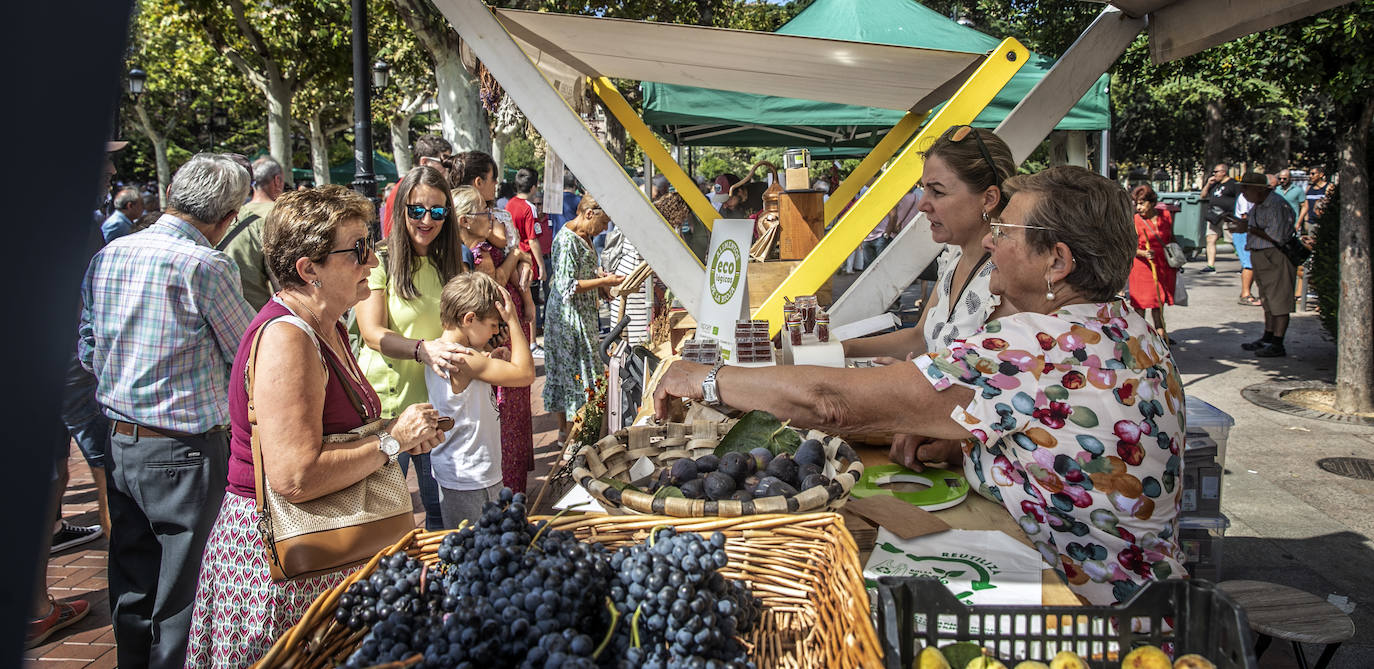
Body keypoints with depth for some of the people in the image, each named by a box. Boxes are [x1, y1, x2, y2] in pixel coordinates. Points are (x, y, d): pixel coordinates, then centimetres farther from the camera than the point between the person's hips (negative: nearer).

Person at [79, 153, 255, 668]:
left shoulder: (107, 255, 4)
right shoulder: (206, 266, -17)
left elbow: (87, 350, 13)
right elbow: (250, 352, -5)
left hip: (120, 445, 7)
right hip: (186, 451, -7)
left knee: (131, 591, 19)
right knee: (182, 603, 4)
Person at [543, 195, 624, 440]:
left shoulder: (583, 236, 10)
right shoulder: (566, 240, -20)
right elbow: (568, 286, -23)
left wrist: (600, 275, 7)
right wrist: (603, 281, -19)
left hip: (582, 314, 10)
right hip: (569, 316, -10)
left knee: (564, 369, 14)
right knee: (574, 368, -4)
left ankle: (564, 428, 23)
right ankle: (568, 430, 5)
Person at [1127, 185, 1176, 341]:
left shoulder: (1166, 215, 0)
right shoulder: (1135, 221, -12)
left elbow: (1171, 238, 14)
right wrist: (1144, 253, -31)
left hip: (1163, 266, 4)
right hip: (1142, 265, -4)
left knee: (1159, 300, 14)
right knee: (1141, 302, -3)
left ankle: (1159, 330, 28)